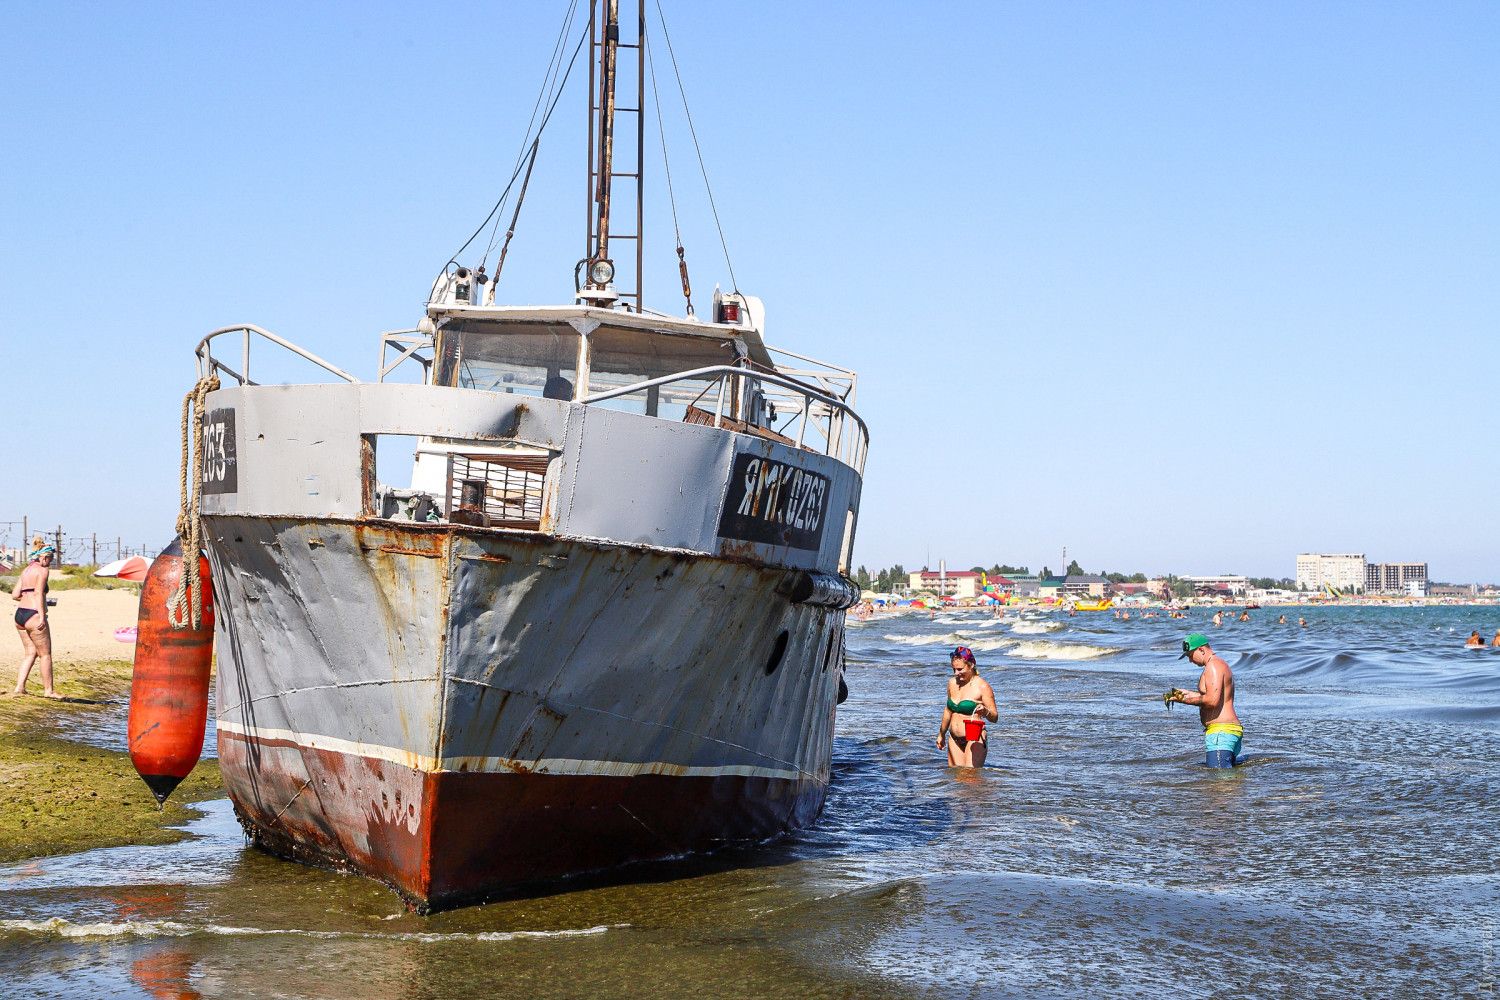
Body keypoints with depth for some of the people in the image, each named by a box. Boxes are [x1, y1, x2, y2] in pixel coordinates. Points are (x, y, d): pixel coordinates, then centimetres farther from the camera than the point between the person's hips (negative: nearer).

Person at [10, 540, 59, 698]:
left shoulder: (26, 570, 17)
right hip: (33, 616, -8)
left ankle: (19, 687, 8)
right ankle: (48, 690, 9)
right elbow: (38, 593, -18)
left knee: (30, 653, 15)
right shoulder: (42, 570, -7)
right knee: (45, 654, 4)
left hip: (20, 615, 8)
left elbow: (15, 595, 14)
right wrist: (42, 617, -23)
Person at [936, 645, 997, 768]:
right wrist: (941, 734, 32)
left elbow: (995, 718, -9)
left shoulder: (982, 686, -9)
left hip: (974, 739, -6)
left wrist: (985, 712, -32)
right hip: (954, 739, 6)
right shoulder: (952, 683, 9)